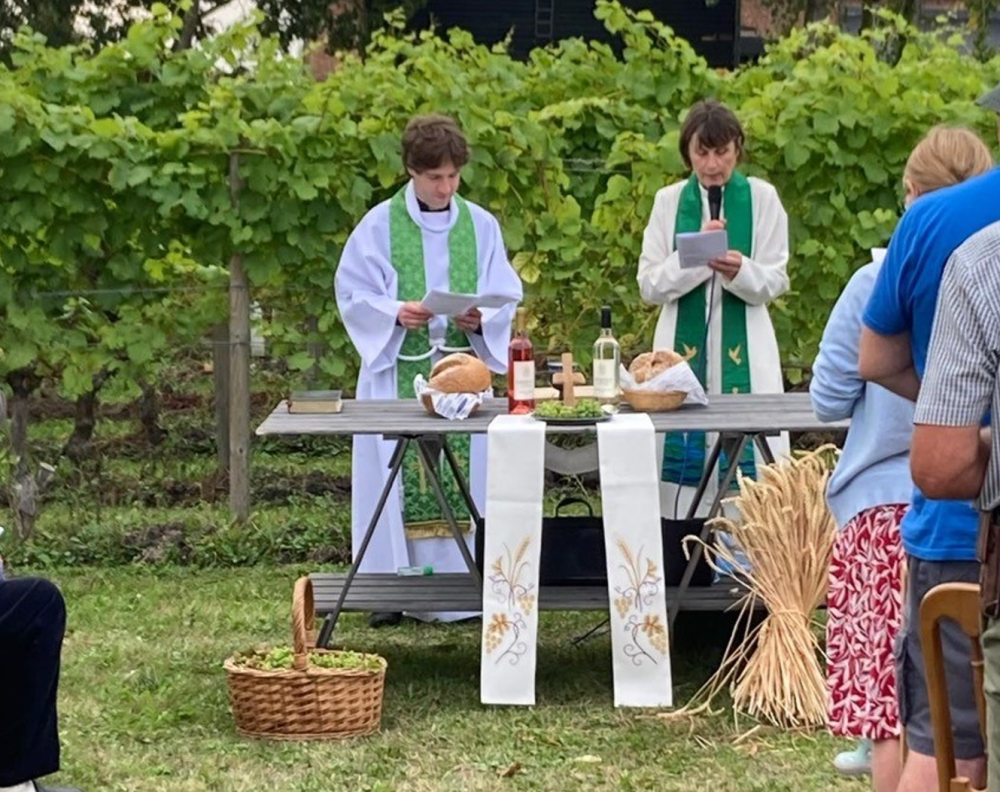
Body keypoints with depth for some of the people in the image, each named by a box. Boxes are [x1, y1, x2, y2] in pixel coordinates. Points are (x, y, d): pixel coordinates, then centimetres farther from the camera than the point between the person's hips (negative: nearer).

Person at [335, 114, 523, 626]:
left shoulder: (481, 226, 9)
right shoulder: (380, 226, 2)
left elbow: (505, 296, 9)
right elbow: (353, 295, 1)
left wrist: (482, 320, -12)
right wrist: (397, 312, -17)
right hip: (398, 373, -2)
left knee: (465, 476, 0)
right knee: (398, 476, -4)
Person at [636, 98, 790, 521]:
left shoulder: (762, 198, 4)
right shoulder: (669, 201, 7)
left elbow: (774, 281, 1)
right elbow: (649, 284, 2)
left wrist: (741, 271, -20)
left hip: (744, 353, -1)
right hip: (683, 348, 1)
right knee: (684, 447, -4)